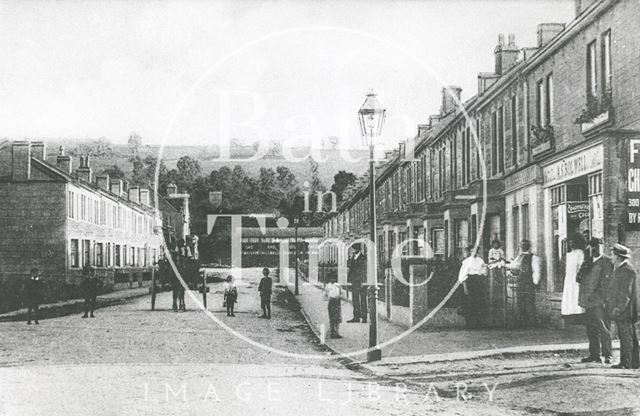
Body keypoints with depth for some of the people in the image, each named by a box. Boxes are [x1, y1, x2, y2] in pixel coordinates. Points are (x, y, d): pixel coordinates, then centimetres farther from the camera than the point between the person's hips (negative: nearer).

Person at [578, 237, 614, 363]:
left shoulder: (606, 262, -2)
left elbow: (606, 282, -8)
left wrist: (600, 295, -15)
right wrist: (582, 298, 12)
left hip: (600, 301, -6)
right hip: (588, 301, 6)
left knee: (604, 329, -5)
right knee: (591, 329, 9)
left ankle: (607, 356, -1)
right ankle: (594, 355, 15)